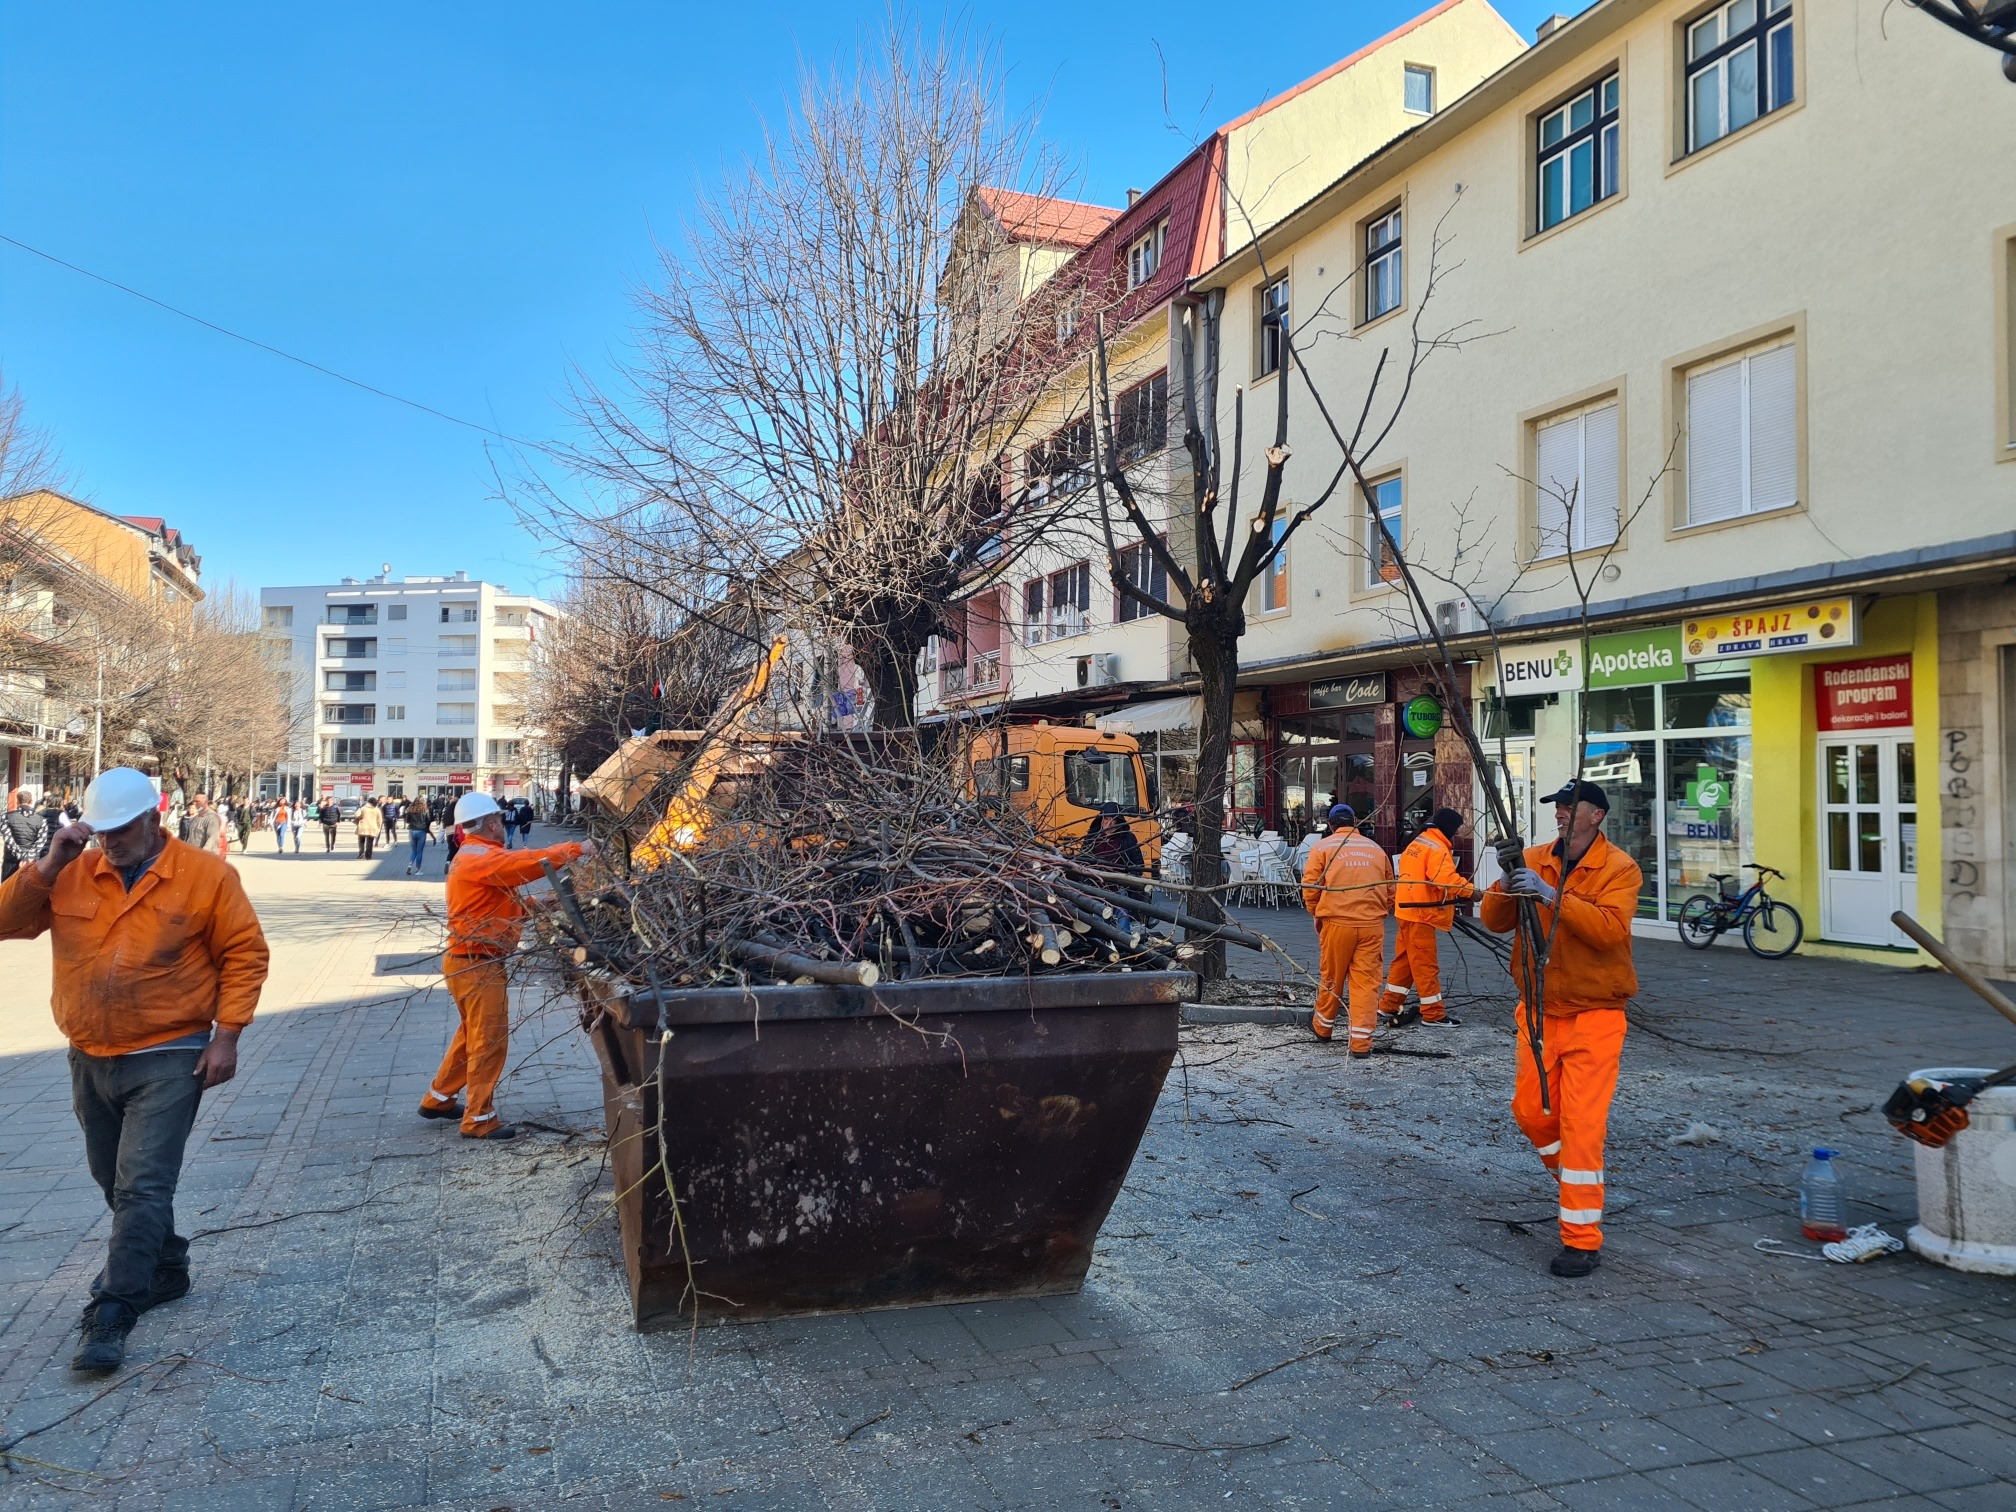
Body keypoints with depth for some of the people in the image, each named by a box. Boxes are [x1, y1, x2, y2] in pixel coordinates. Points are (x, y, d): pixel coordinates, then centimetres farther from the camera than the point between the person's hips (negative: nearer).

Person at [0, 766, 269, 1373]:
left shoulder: (205, 875, -11)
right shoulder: (72, 875, 1)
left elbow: (245, 953, -8)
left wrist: (226, 1034, -12)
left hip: (167, 1060, -6)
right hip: (89, 1060, 6)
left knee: (143, 1187, -9)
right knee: (116, 1182, 19)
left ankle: (111, 1315, -2)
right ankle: (166, 1269, 38)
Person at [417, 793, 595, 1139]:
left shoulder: (474, 856, 16)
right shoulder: (481, 858, -19)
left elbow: (505, 904, 15)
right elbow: (529, 862, -31)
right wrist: (576, 849, -23)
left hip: (468, 961, 11)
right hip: (478, 965, -11)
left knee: (471, 1034, 22)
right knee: (490, 1040, -3)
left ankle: (438, 1099, 34)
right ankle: (479, 1119, 5)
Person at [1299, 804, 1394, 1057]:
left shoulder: (1322, 847, 3)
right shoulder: (1376, 849, 13)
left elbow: (1310, 887, -1)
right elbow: (1390, 891, 16)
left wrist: (1317, 914, 14)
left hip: (1336, 923, -2)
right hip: (1372, 925, 2)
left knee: (1332, 978, 14)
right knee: (1366, 982, 4)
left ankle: (1322, 1027, 33)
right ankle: (1361, 1042, 1)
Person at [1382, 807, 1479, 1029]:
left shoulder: (1416, 844, 16)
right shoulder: (1437, 849, -14)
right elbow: (1446, 879, -28)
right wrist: (1470, 890, -23)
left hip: (1408, 911, 9)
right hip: (1421, 913, -9)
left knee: (1404, 960, 14)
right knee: (1426, 963, -4)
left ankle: (1388, 1007, 18)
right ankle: (1434, 1014, 2)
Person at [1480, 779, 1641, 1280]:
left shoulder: (1619, 869, -10)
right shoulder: (1533, 860, 2)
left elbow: (1610, 928, -25)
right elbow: (1495, 920, -6)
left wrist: (1553, 896, -33)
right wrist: (1508, 881, -24)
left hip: (1593, 1015, -5)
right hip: (1539, 1010, 5)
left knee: (1582, 1123, -6)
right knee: (1530, 1109, 13)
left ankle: (1582, 1238, 3)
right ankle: (1577, 1178, 42)